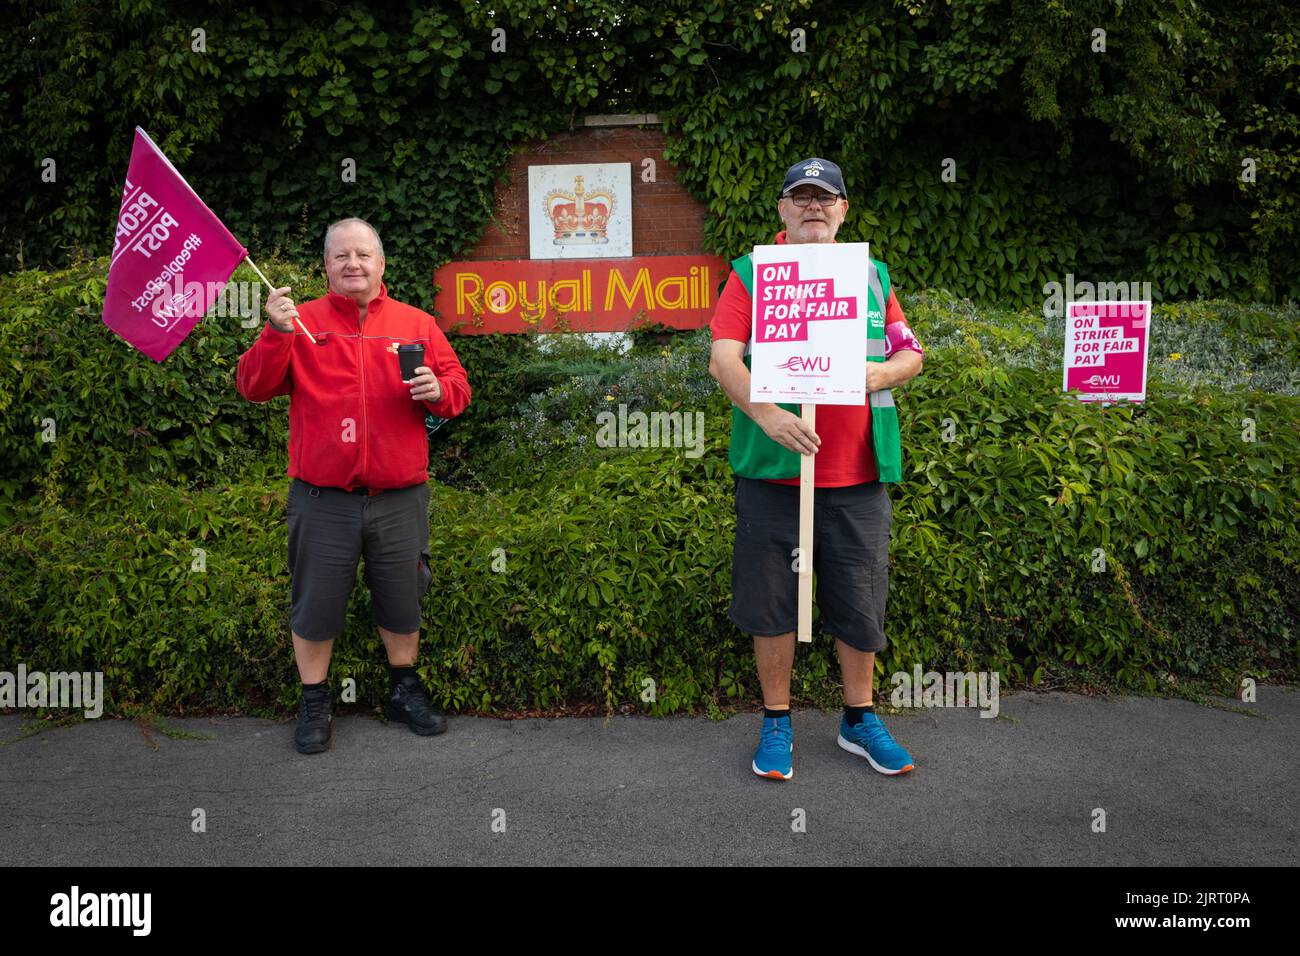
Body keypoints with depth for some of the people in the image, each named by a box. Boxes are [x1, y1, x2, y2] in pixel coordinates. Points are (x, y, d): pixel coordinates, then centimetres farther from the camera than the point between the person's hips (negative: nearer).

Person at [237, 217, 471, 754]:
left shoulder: (418, 324, 8)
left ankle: (405, 691, 34)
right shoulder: (302, 322, 4)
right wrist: (276, 332, -17)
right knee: (316, 605, 8)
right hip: (323, 501, -1)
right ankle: (314, 704, 28)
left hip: (400, 498, 2)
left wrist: (437, 390, -12)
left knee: (403, 602, 14)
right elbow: (254, 388, -4)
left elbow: (457, 389, 10)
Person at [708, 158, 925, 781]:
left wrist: (875, 375, -11)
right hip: (773, 472, -2)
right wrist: (764, 412, -27)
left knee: (860, 605, 9)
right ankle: (776, 724, 24)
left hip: (856, 476, 2)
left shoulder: (871, 274, 12)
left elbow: (911, 355, 12)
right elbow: (723, 359, -10)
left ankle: (859, 721, 29)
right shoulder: (750, 274, 3)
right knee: (772, 603, 6)